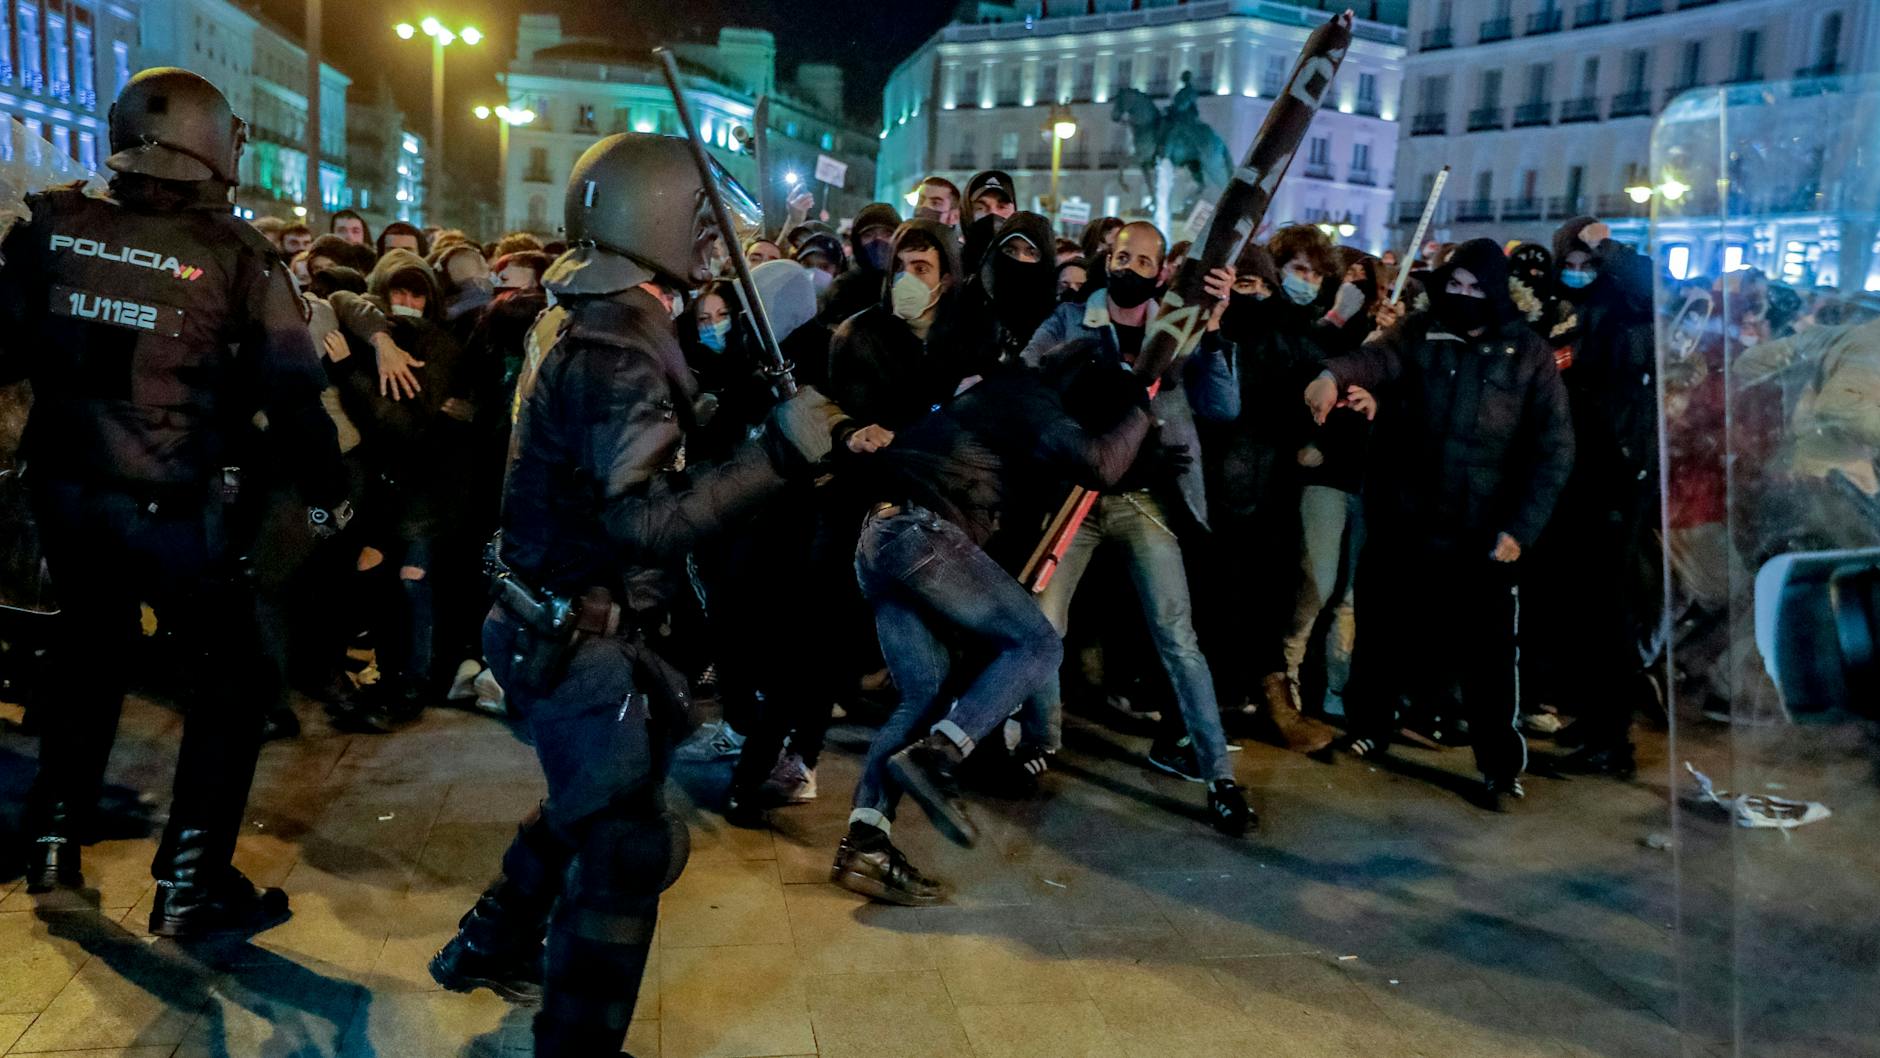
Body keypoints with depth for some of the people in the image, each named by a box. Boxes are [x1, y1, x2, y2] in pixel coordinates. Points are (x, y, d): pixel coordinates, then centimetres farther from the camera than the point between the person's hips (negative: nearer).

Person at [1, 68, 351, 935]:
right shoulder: (235, 257, -12)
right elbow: (291, 392, -10)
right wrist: (326, 495, 2)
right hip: (173, 508, -5)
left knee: (90, 652, 27)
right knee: (229, 676, 8)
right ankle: (189, 883, 9)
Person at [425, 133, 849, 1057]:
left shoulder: (591, 326, 9)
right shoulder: (618, 352, -23)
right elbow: (640, 521, -32)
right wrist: (776, 453, -36)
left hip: (565, 624, 10)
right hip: (580, 638, -10)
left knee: (589, 802, 27)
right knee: (628, 843, -1)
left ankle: (490, 946, 45)